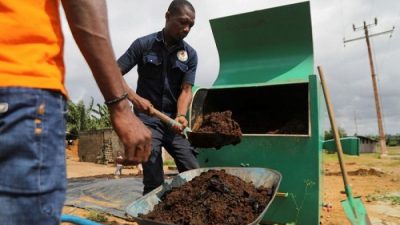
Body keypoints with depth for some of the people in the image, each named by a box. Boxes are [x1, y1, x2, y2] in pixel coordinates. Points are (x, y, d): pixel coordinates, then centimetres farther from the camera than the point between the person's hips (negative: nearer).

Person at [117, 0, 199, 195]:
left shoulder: (190, 54, 5)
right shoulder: (143, 44, -2)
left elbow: (186, 90, -3)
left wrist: (181, 116, -23)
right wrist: (135, 98, -20)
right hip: (147, 119, -3)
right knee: (154, 182, -5)